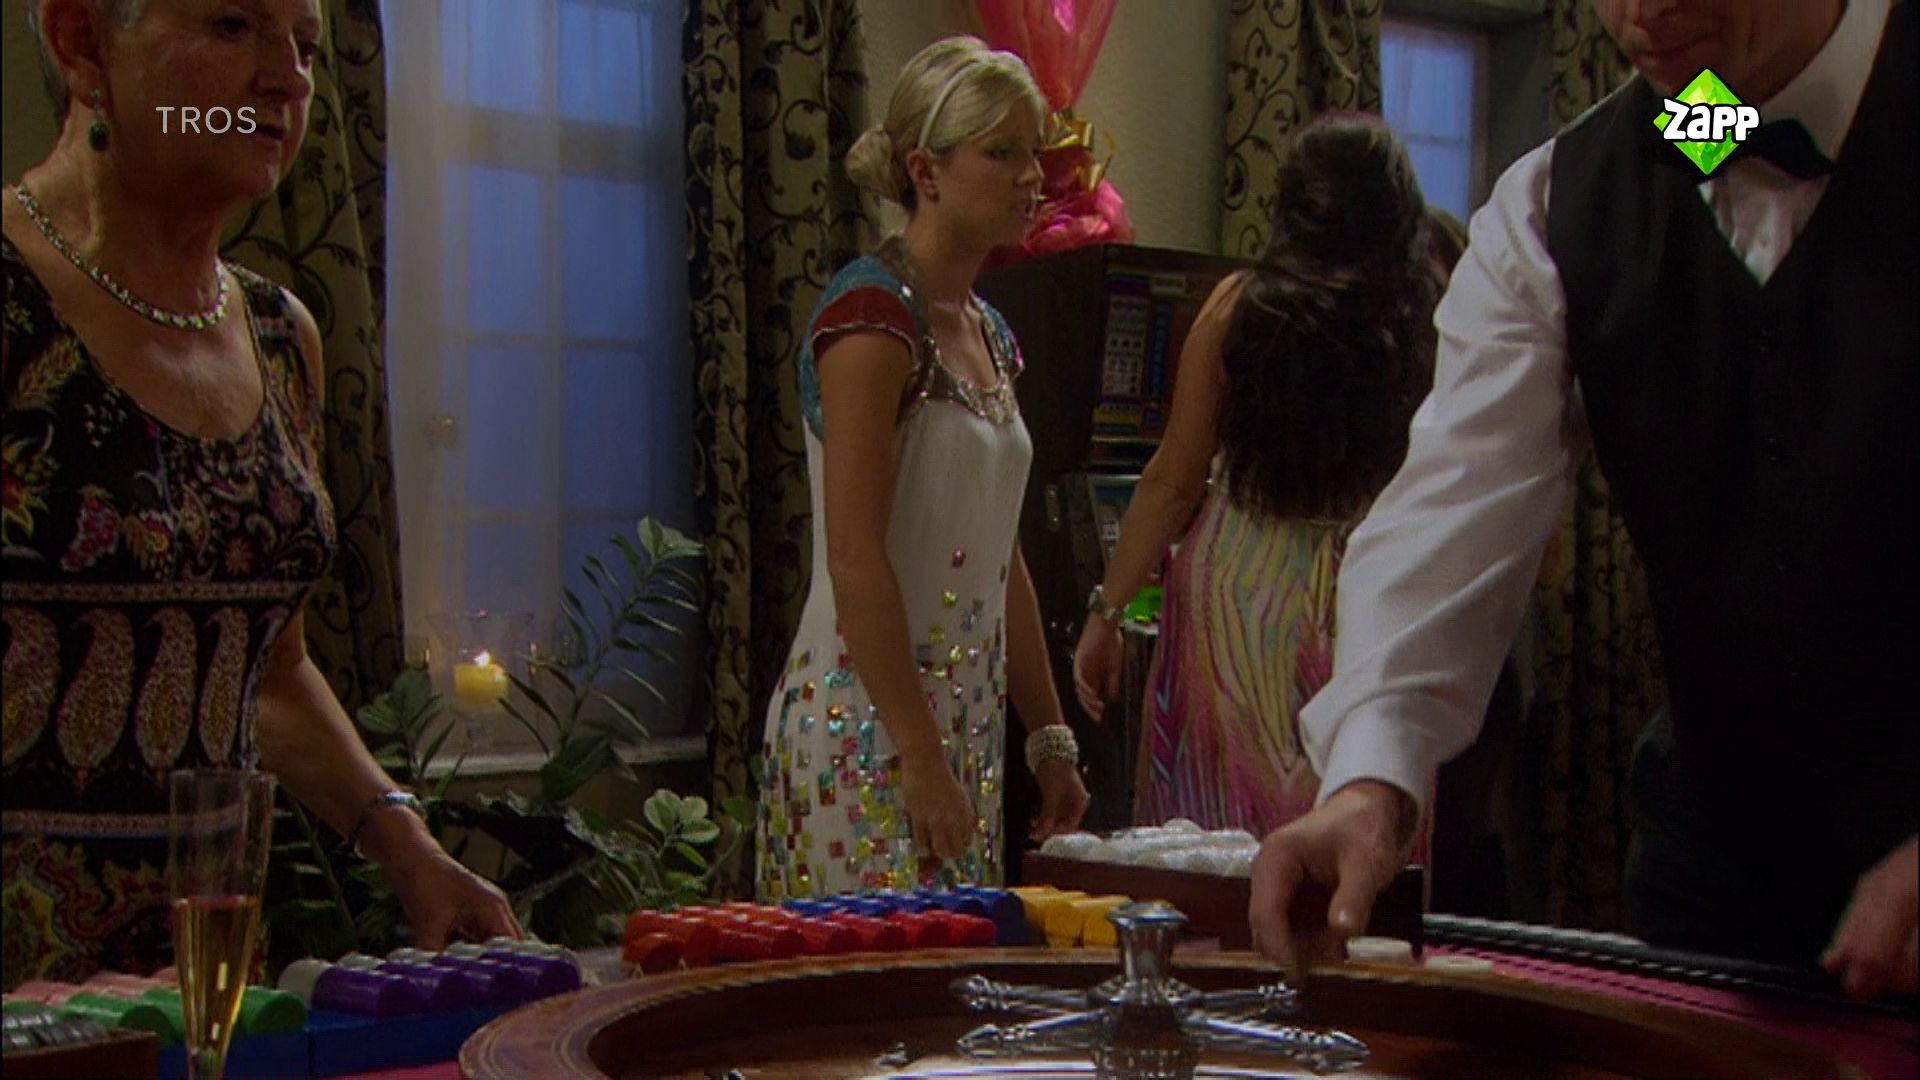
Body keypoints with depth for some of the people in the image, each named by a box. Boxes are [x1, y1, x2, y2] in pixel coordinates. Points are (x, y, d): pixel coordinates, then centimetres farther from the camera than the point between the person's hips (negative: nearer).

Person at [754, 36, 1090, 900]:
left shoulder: (987, 333, 14)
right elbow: (855, 562, -19)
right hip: (867, 725, -9)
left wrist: (1048, 736, 17)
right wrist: (922, 761, -21)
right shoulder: (873, 315, -12)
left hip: (967, 724, 9)